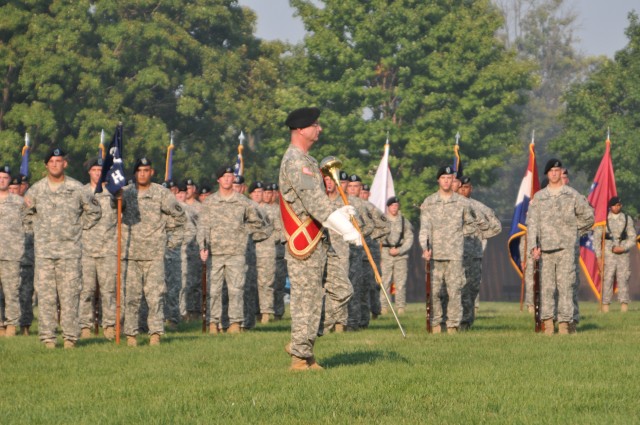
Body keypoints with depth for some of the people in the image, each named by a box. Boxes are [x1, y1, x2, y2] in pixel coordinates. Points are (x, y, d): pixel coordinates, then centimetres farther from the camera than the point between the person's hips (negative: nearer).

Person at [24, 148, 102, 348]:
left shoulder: (77, 189, 3)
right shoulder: (36, 190, 7)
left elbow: (94, 211, 15)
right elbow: (27, 213, 23)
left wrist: (80, 227, 8)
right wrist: (37, 227, 11)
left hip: (70, 250, -1)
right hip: (44, 250, 1)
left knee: (70, 294, -3)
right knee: (45, 294, -1)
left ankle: (70, 337, 2)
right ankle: (47, 337, 3)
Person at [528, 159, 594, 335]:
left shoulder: (572, 195, 7)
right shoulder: (538, 197, 10)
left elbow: (588, 216, 16)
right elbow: (532, 222, 2)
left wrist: (575, 231, 11)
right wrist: (533, 246, -9)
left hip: (566, 247, -1)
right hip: (546, 248, 1)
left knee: (565, 285, -7)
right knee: (547, 286, -1)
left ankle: (565, 322, -8)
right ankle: (548, 322, 2)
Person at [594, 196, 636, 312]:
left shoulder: (627, 219, 10)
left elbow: (632, 238, 8)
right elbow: (596, 238, 5)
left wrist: (623, 248, -9)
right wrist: (599, 256, -2)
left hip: (623, 254, 1)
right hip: (608, 255, -1)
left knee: (623, 280, -5)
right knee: (607, 280, -8)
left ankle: (624, 305, -4)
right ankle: (605, 306, -7)